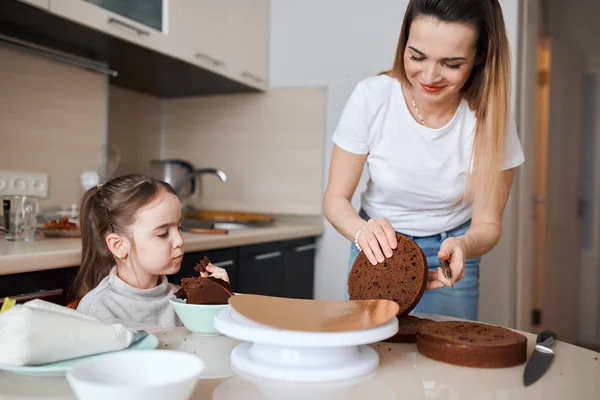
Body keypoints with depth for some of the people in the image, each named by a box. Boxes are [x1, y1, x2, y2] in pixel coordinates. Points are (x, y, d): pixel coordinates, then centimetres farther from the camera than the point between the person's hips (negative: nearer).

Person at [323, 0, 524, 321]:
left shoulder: (490, 117, -20)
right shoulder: (371, 98, -21)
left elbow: (487, 223, -12)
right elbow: (335, 198, -15)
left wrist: (464, 246, -36)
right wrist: (362, 231, -37)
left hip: (449, 252, 0)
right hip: (377, 248, 0)